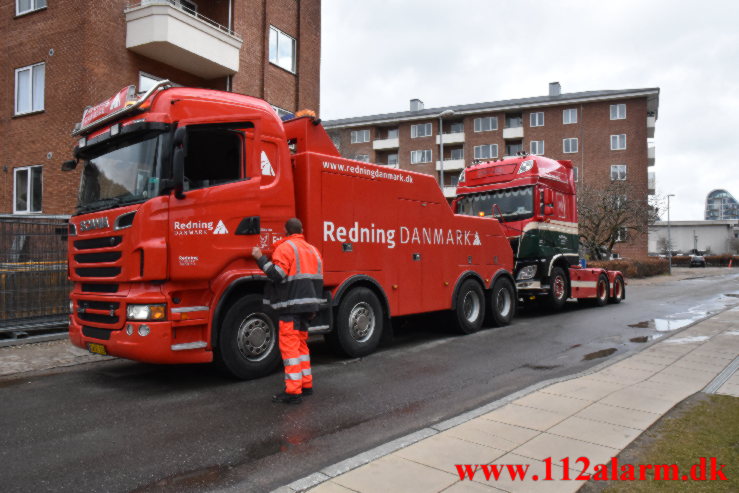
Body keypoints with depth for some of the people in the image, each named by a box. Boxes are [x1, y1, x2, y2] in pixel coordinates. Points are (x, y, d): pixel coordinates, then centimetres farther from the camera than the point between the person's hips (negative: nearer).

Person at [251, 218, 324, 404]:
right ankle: (306, 384, 23)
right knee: (301, 343, 18)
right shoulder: (313, 250, 18)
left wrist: (260, 258, -9)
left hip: (291, 305, -8)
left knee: (289, 346, -7)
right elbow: (318, 280, 17)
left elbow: (277, 274, -19)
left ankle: (293, 391, -9)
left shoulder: (285, 247, -6)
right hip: (307, 304, 8)